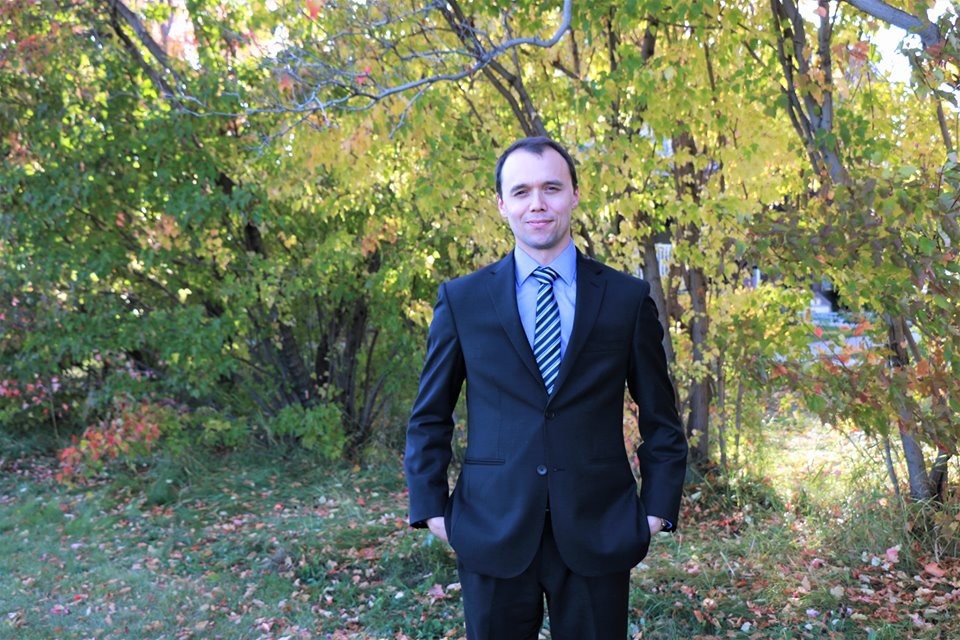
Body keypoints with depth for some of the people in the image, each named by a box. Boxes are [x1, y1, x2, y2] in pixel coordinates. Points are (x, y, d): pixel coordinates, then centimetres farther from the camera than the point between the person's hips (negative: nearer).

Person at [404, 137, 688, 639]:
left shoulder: (628, 298, 2)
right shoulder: (462, 299, 2)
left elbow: (660, 418, 7)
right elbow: (429, 418, 8)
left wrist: (658, 507, 0)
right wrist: (431, 507, 1)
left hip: (598, 531, 0)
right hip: (492, 532, 0)